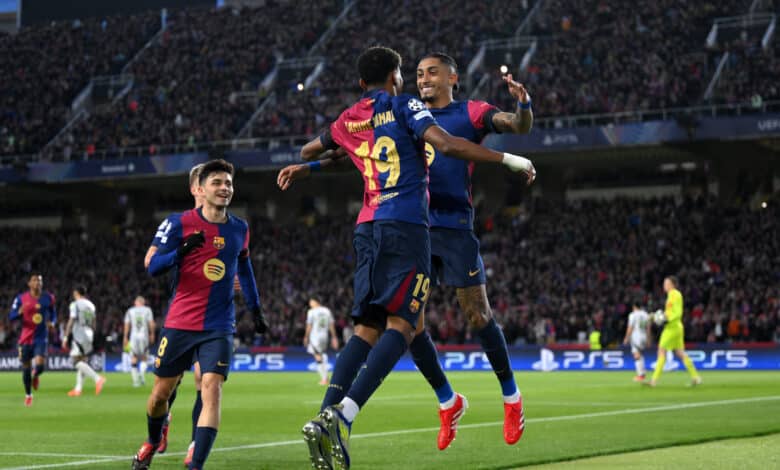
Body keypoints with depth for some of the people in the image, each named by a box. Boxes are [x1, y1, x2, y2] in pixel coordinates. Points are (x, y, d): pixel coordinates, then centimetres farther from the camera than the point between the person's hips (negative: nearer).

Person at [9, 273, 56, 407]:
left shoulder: (48, 298, 2)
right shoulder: (21, 298, -3)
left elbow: (53, 314, 17)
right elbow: (11, 316, -4)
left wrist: (52, 322, -4)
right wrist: (20, 312, -26)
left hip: (41, 338, 0)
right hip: (25, 338, 0)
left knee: (40, 365, -18)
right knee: (26, 368, 5)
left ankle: (35, 375, 20)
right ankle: (28, 395, 27)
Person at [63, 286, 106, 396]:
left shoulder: (75, 304, -7)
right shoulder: (90, 305, 14)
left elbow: (71, 322, -11)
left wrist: (66, 337, -6)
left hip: (78, 335, -8)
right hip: (89, 335, 8)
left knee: (77, 361, -11)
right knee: (82, 361, 11)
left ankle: (98, 379, -27)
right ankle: (78, 389, 11)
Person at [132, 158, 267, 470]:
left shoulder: (239, 229, 6)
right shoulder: (178, 223, -6)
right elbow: (152, 266, -11)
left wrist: (255, 309, 25)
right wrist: (182, 250, -29)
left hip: (219, 327, 1)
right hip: (179, 324, -1)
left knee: (211, 390, -16)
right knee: (161, 392, 9)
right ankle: (152, 443, 40)